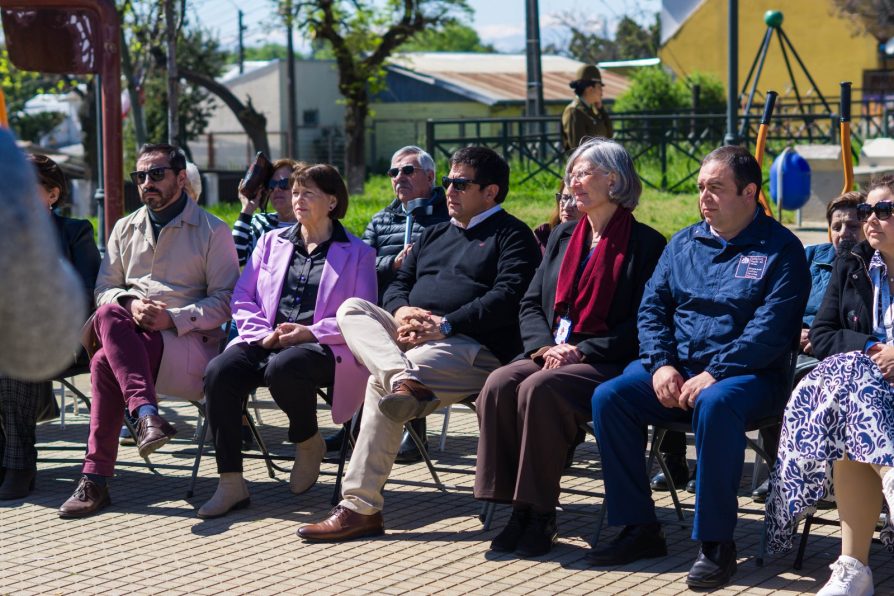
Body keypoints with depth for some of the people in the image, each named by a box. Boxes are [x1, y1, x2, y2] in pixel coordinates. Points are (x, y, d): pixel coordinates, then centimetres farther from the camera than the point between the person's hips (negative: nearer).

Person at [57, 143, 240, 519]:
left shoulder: (212, 231, 6)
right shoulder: (126, 229, 21)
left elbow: (225, 301, -1)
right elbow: (104, 289, 16)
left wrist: (173, 318, -15)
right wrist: (130, 303, -8)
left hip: (190, 343, -4)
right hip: (130, 335, 4)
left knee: (105, 364, -31)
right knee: (109, 314, -33)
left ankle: (96, 479, -31)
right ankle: (146, 414, -43)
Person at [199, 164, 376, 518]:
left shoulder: (356, 253, 11)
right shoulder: (271, 242, 23)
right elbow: (242, 298, 16)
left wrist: (312, 332, -13)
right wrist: (263, 333, -5)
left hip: (322, 348, -4)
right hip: (266, 343, 4)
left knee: (282, 368, -39)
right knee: (219, 371, -28)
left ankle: (308, 441, -7)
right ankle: (230, 484, -24)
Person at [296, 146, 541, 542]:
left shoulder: (511, 235, 6)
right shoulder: (434, 235, 30)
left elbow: (507, 298, -10)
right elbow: (397, 285, 23)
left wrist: (445, 325, -19)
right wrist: (402, 311, -3)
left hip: (473, 347, -7)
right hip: (410, 338, 7)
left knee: (379, 384, -30)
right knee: (352, 308, -19)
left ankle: (361, 507, -33)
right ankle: (402, 379, -50)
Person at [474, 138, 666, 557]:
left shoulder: (645, 243, 1)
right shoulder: (563, 236, 22)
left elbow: (641, 323, -8)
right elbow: (531, 303, 17)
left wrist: (582, 351, -16)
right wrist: (545, 347, -4)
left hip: (607, 363, -6)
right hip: (551, 354, 6)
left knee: (539, 389, -33)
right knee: (498, 384, -24)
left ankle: (541, 515, -24)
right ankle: (519, 510, -21)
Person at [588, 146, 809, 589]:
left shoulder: (780, 249, -2)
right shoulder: (683, 244, 17)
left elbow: (771, 328, -14)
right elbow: (652, 307, 11)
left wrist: (713, 375, -22)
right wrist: (660, 365, -8)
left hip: (747, 374, -6)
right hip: (676, 369, 6)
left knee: (716, 405, -39)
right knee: (609, 397, -18)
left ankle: (716, 541, -27)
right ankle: (639, 528, -11)